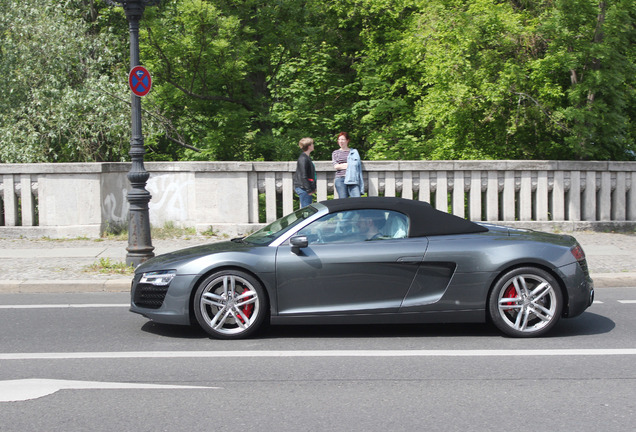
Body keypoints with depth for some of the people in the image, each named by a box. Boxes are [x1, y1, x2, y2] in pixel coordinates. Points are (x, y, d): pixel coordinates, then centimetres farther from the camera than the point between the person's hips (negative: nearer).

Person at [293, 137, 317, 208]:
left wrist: (313, 188, 20)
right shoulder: (303, 159, -16)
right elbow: (303, 176, -20)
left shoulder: (307, 157, 17)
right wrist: (308, 189, -20)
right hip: (303, 188, -10)